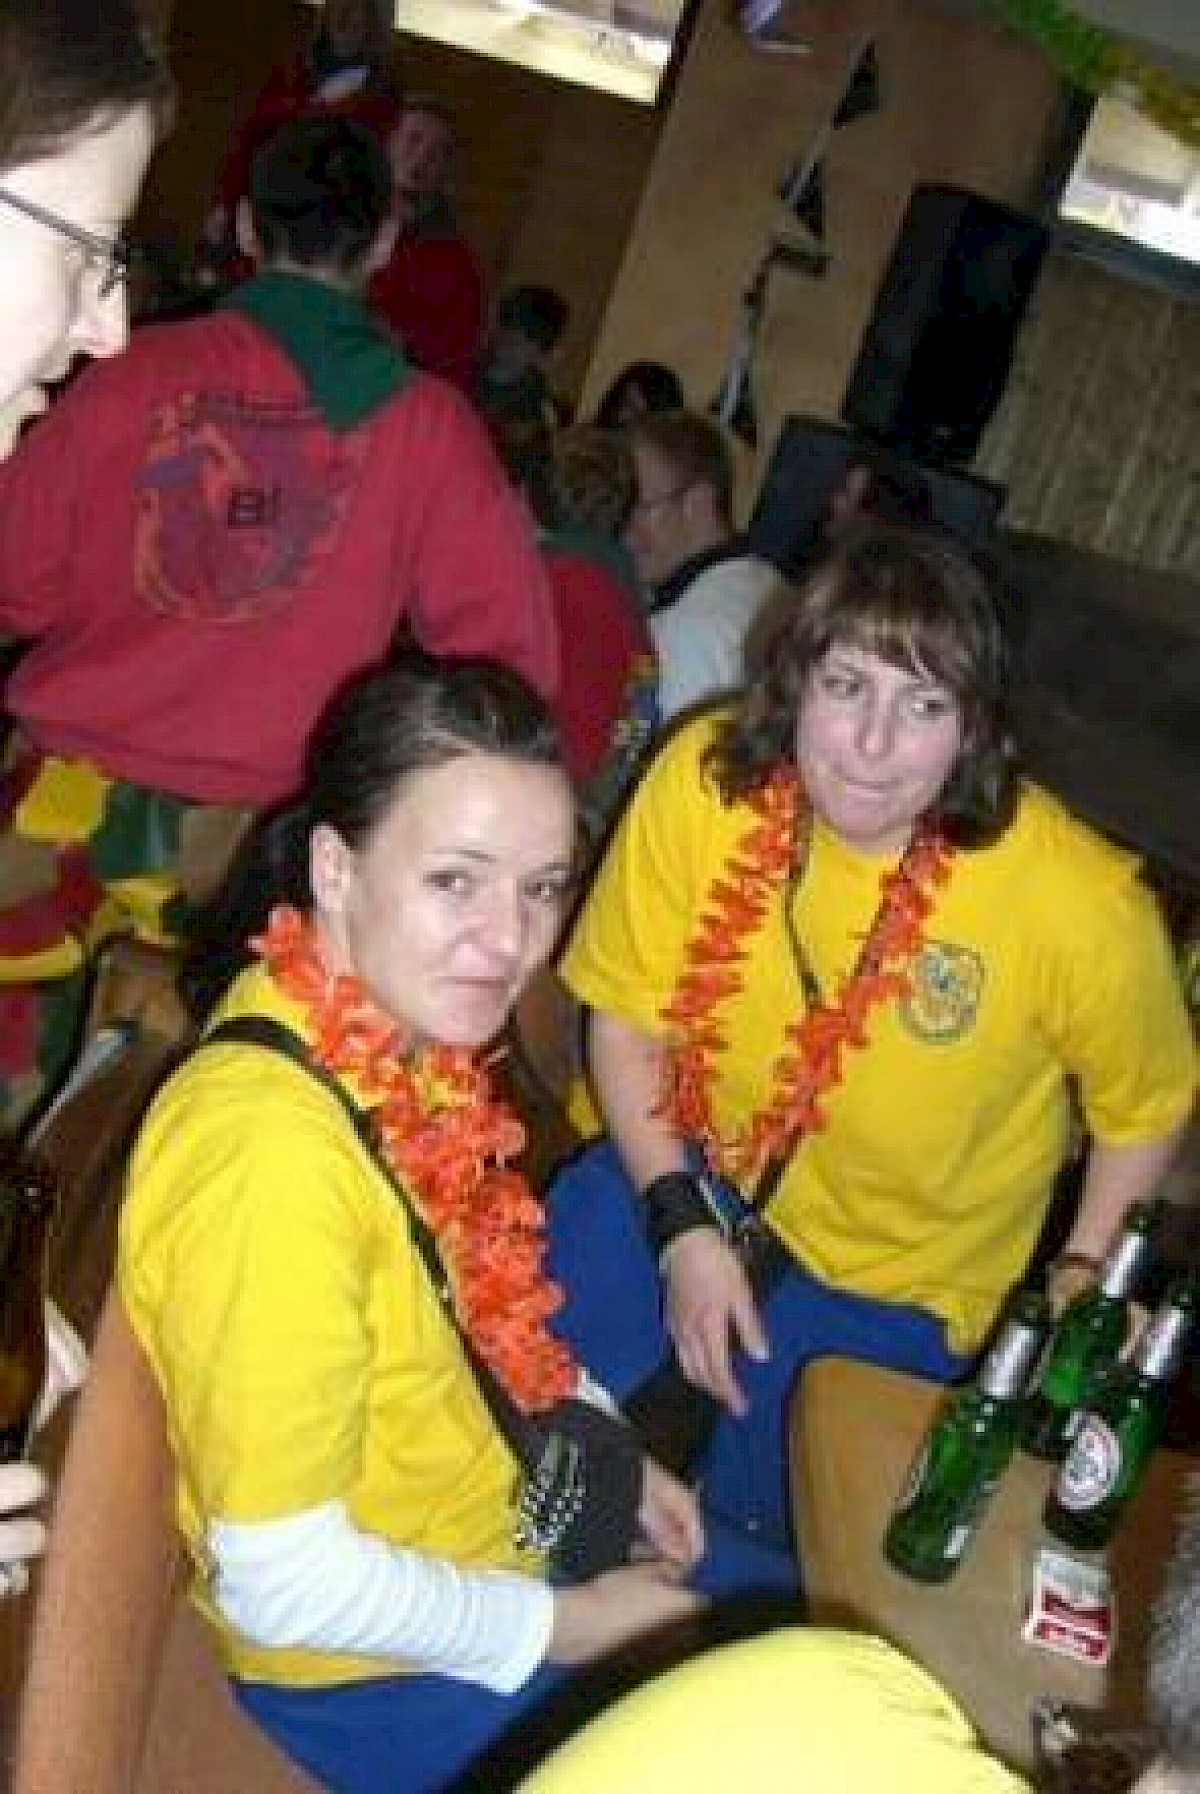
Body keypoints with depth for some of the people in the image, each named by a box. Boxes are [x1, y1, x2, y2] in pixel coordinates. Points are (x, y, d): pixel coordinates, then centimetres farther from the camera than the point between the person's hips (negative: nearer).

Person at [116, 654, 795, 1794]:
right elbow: (282, 1582, -30)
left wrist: (609, 1449, 6)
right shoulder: (275, 1152, -36)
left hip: (507, 1521, 8)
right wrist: (569, 1625, -19)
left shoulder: (399, 1038, -9)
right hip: (387, 1670, -8)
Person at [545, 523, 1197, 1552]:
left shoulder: (1084, 907, -26)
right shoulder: (704, 781, -20)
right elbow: (627, 1018, -9)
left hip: (896, 1280, -2)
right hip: (693, 1171, 2)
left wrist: (1082, 1280, -9)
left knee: (742, 1531, -2)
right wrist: (683, 1225, -15)